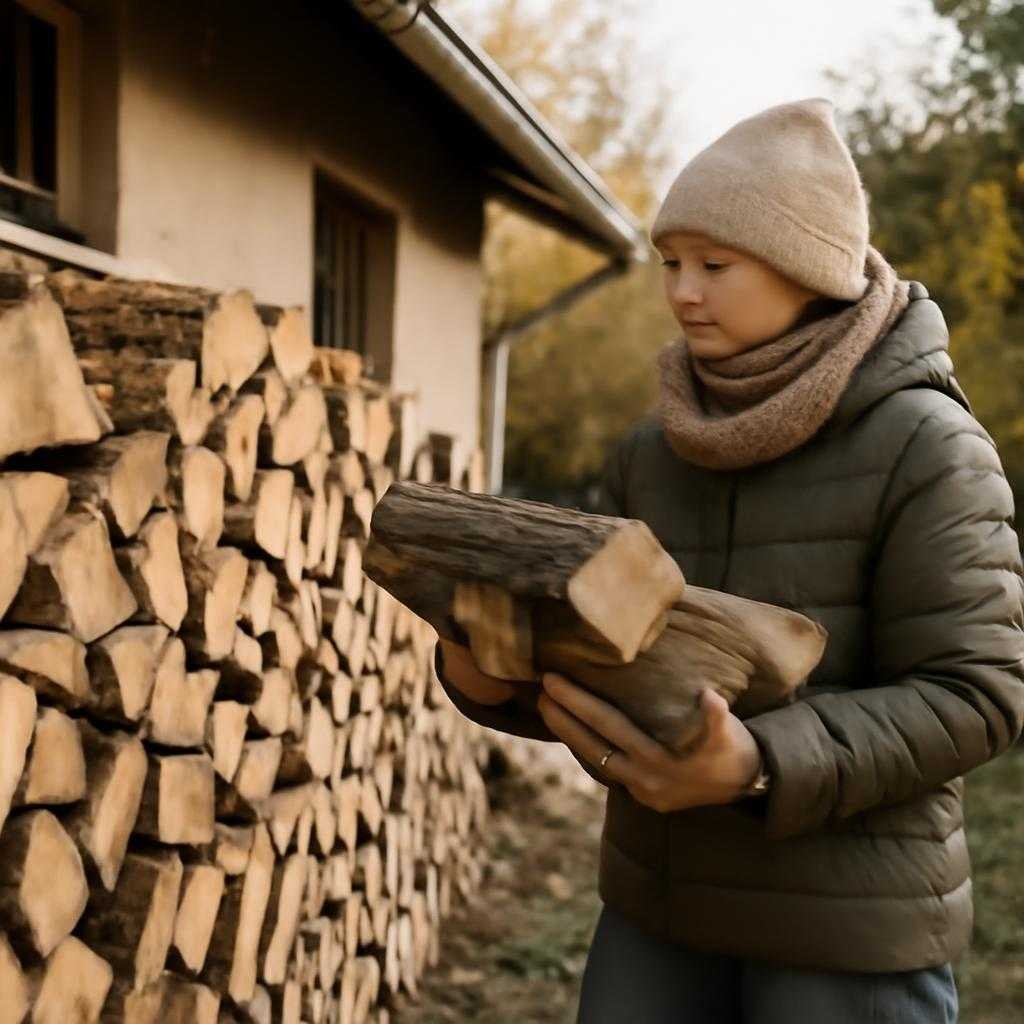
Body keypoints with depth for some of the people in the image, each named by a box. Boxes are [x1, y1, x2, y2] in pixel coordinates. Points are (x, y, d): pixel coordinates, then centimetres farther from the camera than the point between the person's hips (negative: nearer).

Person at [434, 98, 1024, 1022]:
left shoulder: (923, 445, -13)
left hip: (852, 925, -5)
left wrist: (756, 769, -30)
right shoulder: (654, 456, 4)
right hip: (662, 905, 5)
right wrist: (492, 677, -15)